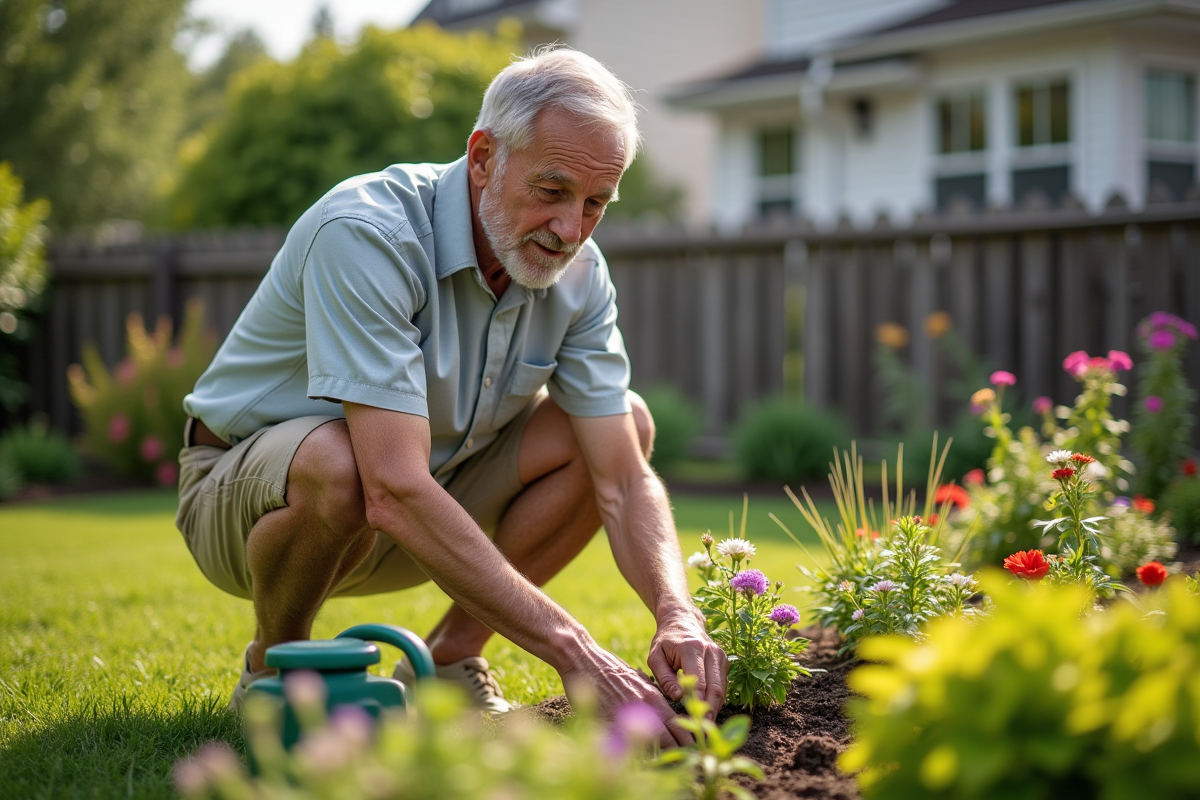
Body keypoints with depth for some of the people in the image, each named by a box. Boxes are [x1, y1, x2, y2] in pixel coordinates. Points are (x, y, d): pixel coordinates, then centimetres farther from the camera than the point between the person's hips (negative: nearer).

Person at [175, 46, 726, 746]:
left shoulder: (578, 274, -10)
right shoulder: (366, 233, -31)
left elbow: (624, 481, -13)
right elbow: (395, 493, -40)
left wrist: (678, 617, -34)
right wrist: (573, 651, -44)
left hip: (429, 495, 6)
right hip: (248, 495, -6)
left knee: (630, 422, -8)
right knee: (332, 461, -40)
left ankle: (448, 660, -1)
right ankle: (272, 670, -8)